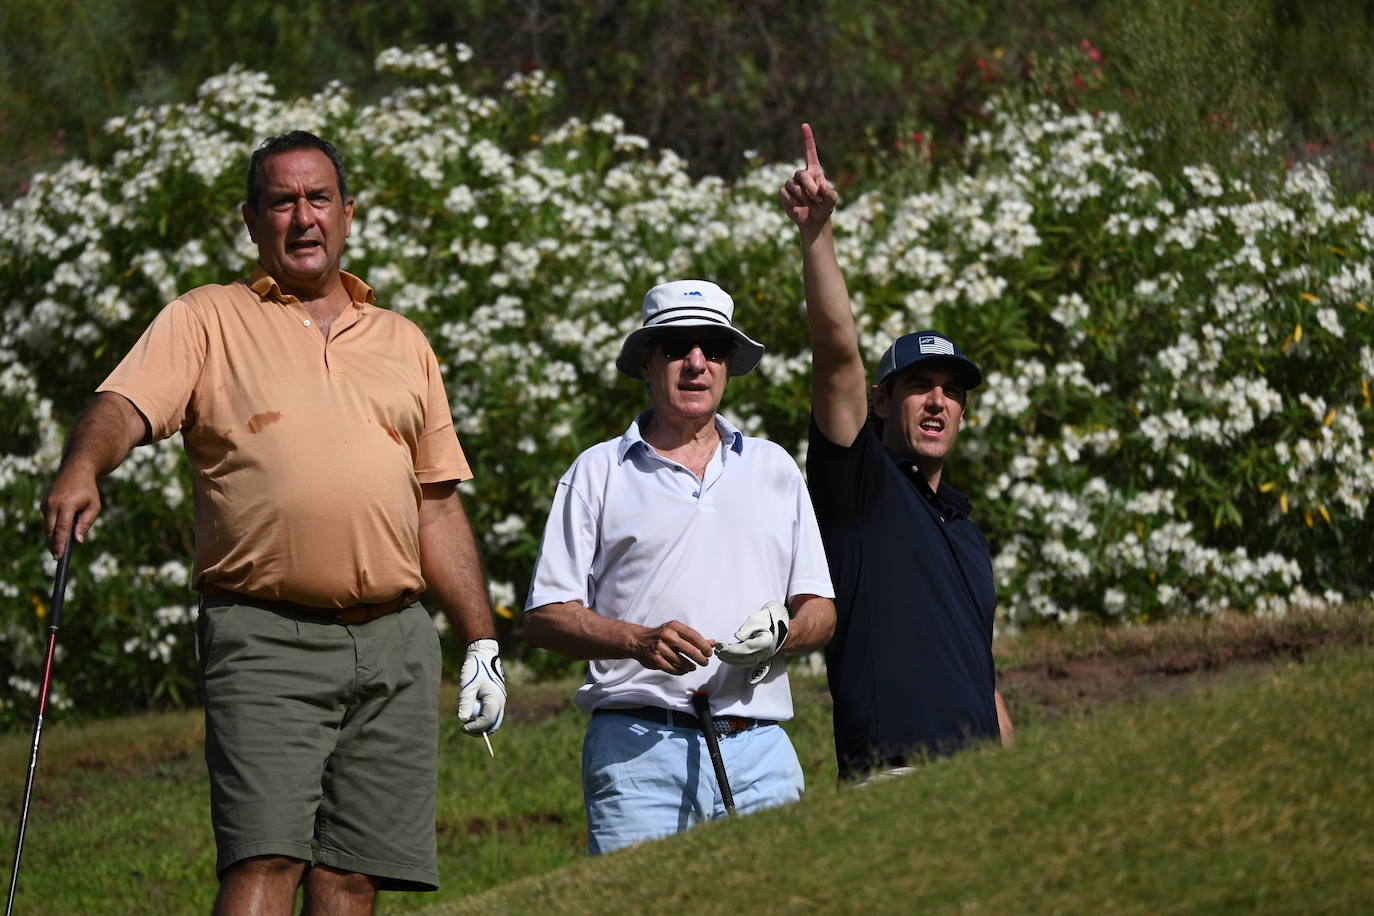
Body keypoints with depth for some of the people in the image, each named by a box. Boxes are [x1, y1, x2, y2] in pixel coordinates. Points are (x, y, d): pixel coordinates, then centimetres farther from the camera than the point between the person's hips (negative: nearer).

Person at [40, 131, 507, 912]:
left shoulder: (403, 343, 20)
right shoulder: (206, 321, 8)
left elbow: (437, 505, 21)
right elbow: (126, 407, -9)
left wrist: (483, 642, 17)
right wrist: (82, 469, -32)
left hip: (394, 640, 4)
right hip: (265, 635, -4)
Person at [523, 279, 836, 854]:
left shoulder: (775, 468, 21)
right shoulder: (598, 473, 12)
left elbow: (821, 611, 18)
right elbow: (545, 616, 5)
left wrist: (781, 635, -6)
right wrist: (641, 641, -12)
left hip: (759, 749, 3)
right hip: (639, 746, -2)